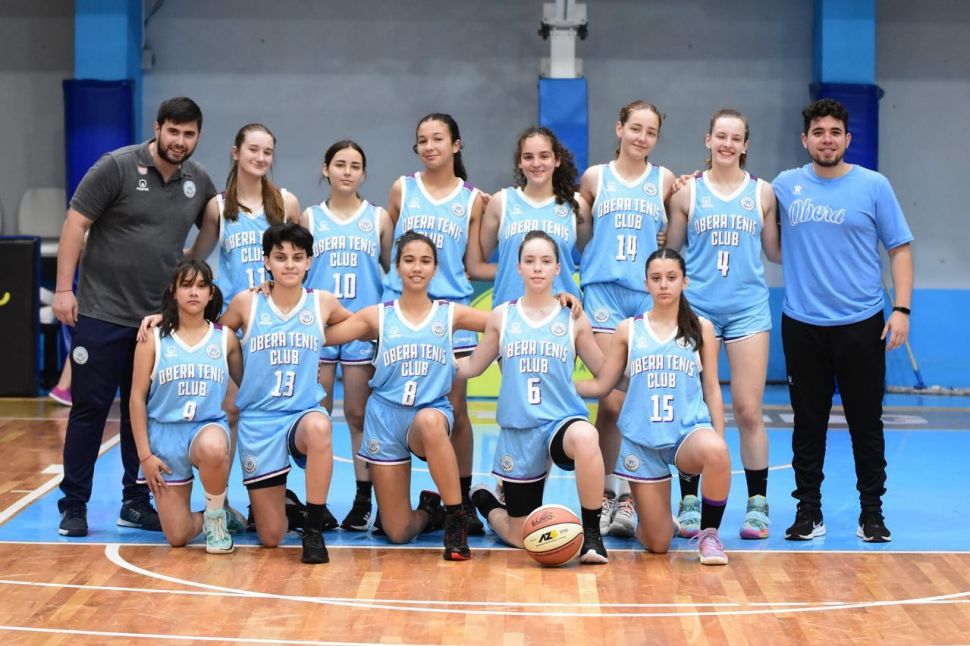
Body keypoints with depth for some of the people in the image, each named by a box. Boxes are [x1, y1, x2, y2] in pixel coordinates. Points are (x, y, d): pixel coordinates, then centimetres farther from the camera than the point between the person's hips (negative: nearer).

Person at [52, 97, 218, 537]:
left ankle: (137, 503, 19)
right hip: (102, 313, -4)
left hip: (159, 318, 4)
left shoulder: (199, 182, 5)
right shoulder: (117, 167, -9)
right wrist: (64, 288, -13)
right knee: (89, 408, 1)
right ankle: (73, 506, 9)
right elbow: (75, 224, -8)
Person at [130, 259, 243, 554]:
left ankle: (216, 515, -10)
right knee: (177, 537, -6)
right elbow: (137, 397, -1)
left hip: (209, 426, 0)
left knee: (212, 449, -41)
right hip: (165, 432, 0)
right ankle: (209, 519, 31)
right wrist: (144, 454, -5)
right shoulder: (153, 339, -1)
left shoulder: (226, 338, 4)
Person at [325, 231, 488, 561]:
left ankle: (456, 517, -28)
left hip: (432, 412, -1)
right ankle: (429, 511, 38)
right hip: (386, 418, 1)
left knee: (429, 422, -43)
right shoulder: (377, 316, 3)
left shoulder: (450, 314, 5)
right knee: (397, 533, 0)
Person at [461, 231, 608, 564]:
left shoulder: (573, 319, 2)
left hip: (562, 420, -1)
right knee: (522, 539, 6)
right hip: (518, 432, 1)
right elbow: (472, 367, 14)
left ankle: (591, 535, -24)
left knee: (585, 437, -42)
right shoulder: (501, 316, 5)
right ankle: (484, 502, 43)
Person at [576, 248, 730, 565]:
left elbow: (712, 389, 8)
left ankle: (708, 533, -13)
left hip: (690, 429, 0)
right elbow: (601, 385, 9)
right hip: (642, 439, 1)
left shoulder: (701, 328, 6)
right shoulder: (628, 329, 7)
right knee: (656, 544, -4)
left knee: (715, 452, -40)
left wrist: (720, 441, 2)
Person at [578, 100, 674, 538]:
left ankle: (629, 499, 4)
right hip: (604, 293, -1)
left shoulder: (664, 181, 9)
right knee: (611, 400, -6)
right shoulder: (595, 177, 9)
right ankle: (602, 494, 6)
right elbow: (581, 236, 19)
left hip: (650, 296, 1)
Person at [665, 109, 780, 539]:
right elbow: (670, 250, 9)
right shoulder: (688, 192, 4)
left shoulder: (762, 192, 7)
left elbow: (776, 251, 12)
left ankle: (757, 504, 8)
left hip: (748, 309, 0)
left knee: (749, 410, -1)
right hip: (697, 308, 0)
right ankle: (689, 503, 10)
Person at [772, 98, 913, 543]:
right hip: (802, 325, 1)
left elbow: (899, 249, 2)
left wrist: (902, 309, -8)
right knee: (808, 423, 7)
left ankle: (871, 512, 15)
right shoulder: (786, 186, 5)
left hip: (861, 324, -1)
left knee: (866, 423, 4)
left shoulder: (873, 186, 0)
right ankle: (808, 511, 16)